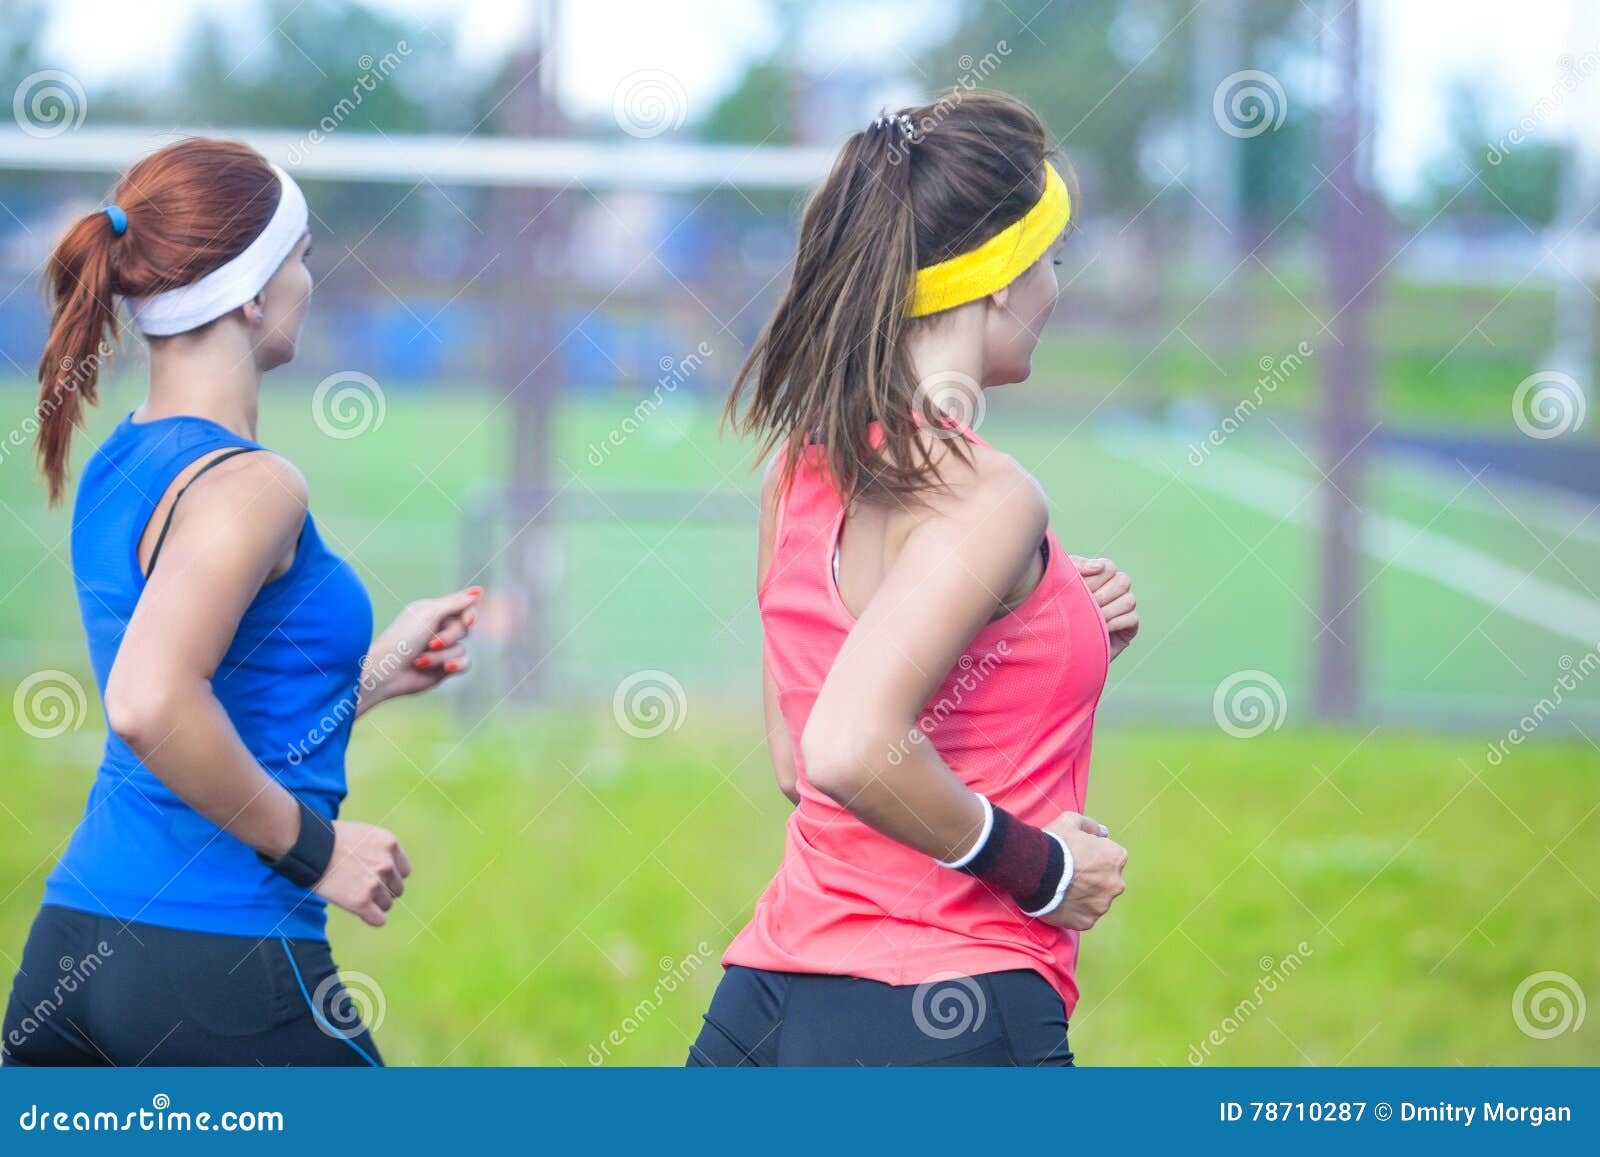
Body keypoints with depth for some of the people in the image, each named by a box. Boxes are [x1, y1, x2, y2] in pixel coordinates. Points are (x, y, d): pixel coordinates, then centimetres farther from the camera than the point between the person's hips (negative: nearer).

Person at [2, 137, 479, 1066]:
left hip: (75, 938, 8)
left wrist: (373, 671, 24)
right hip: (219, 964, -8)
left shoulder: (114, 472, 14)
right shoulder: (248, 485, -14)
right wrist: (313, 847, -18)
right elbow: (150, 706, -28)